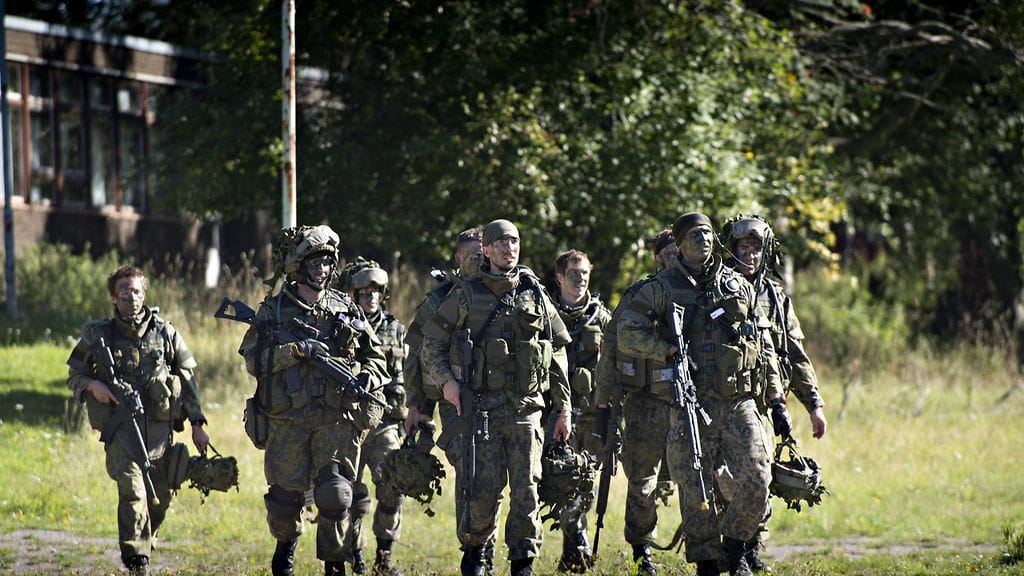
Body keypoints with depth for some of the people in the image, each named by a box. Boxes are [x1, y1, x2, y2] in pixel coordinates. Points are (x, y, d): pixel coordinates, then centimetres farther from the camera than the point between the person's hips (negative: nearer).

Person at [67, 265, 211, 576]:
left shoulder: (165, 333, 6)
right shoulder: (98, 336, 2)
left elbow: (188, 380, 10)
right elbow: (74, 375, 12)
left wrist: (198, 425, 5)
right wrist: (92, 385, -11)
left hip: (160, 429, 3)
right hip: (120, 430, -3)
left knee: (160, 498, 7)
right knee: (133, 492, -18)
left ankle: (144, 546, 31)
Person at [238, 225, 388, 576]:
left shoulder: (346, 309, 10)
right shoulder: (274, 311, 4)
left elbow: (375, 356, 16)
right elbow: (253, 359, -4)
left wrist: (368, 377, -5)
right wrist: (295, 351, -16)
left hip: (338, 419, 0)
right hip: (289, 420, 0)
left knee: (335, 494, -10)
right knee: (285, 495, 7)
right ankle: (286, 543, 35)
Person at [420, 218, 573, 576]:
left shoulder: (535, 296, 10)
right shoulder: (465, 296, 3)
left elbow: (558, 355, 13)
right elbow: (431, 342, 7)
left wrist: (564, 408, 11)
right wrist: (445, 379, -8)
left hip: (525, 408, 2)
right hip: (479, 408, -2)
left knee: (526, 489, -3)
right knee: (483, 489, -3)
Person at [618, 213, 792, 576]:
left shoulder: (739, 287, 13)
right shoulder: (662, 288, 3)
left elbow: (765, 349, 17)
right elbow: (628, 334, -5)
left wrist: (776, 401, 13)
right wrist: (667, 351, -18)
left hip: (740, 402, 2)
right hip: (691, 405, -2)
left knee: (756, 479, -9)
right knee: (696, 489, -3)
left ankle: (734, 546, 13)